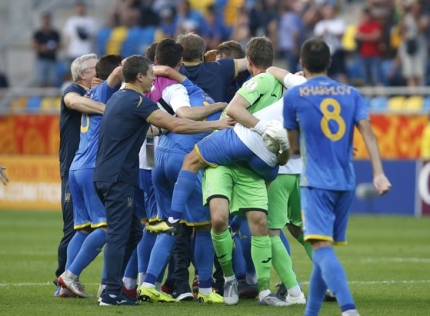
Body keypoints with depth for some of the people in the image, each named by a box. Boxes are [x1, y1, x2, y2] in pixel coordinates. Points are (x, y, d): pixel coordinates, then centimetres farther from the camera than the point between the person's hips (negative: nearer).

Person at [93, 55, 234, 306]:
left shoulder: (119, 97, 16)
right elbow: (176, 125, -21)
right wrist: (215, 125, -14)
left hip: (107, 175, 10)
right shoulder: (137, 101, -14)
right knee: (119, 234, -7)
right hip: (118, 178, -10)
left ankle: (113, 286, 15)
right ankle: (112, 293, -8)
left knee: (132, 232, 15)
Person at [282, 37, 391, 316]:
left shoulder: (293, 96, 2)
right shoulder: (351, 94, 10)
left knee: (322, 248, -15)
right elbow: (367, 131, -3)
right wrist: (379, 173, -9)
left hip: (316, 181, -5)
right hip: (346, 182, 5)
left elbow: (294, 145, 12)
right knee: (325, 249, 17)